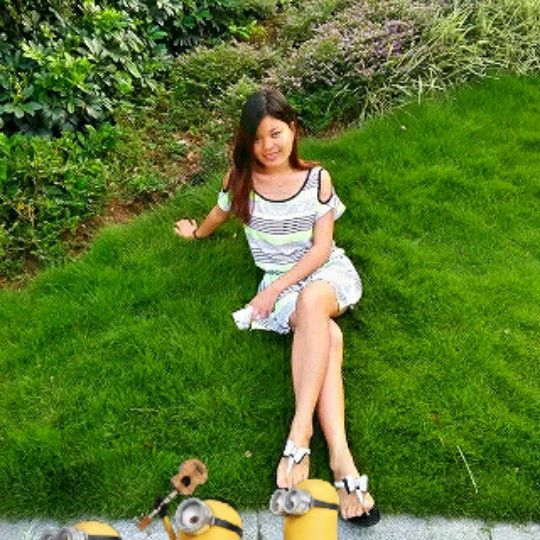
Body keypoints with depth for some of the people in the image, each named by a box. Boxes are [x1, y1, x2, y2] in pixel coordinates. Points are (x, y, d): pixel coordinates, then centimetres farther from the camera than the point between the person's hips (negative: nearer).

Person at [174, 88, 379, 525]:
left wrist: (278, 288, -16)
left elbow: (321, 247, -6)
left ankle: (300, 429, -40)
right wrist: (197, 232, 42)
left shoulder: (317, 178, -2)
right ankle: (341, 458, -40)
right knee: (328, 336, -32)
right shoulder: (240, 178, -1)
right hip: (279, 283, 0)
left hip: (327, 271, 0)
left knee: (311, 301, -39)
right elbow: (220, 213, 22)